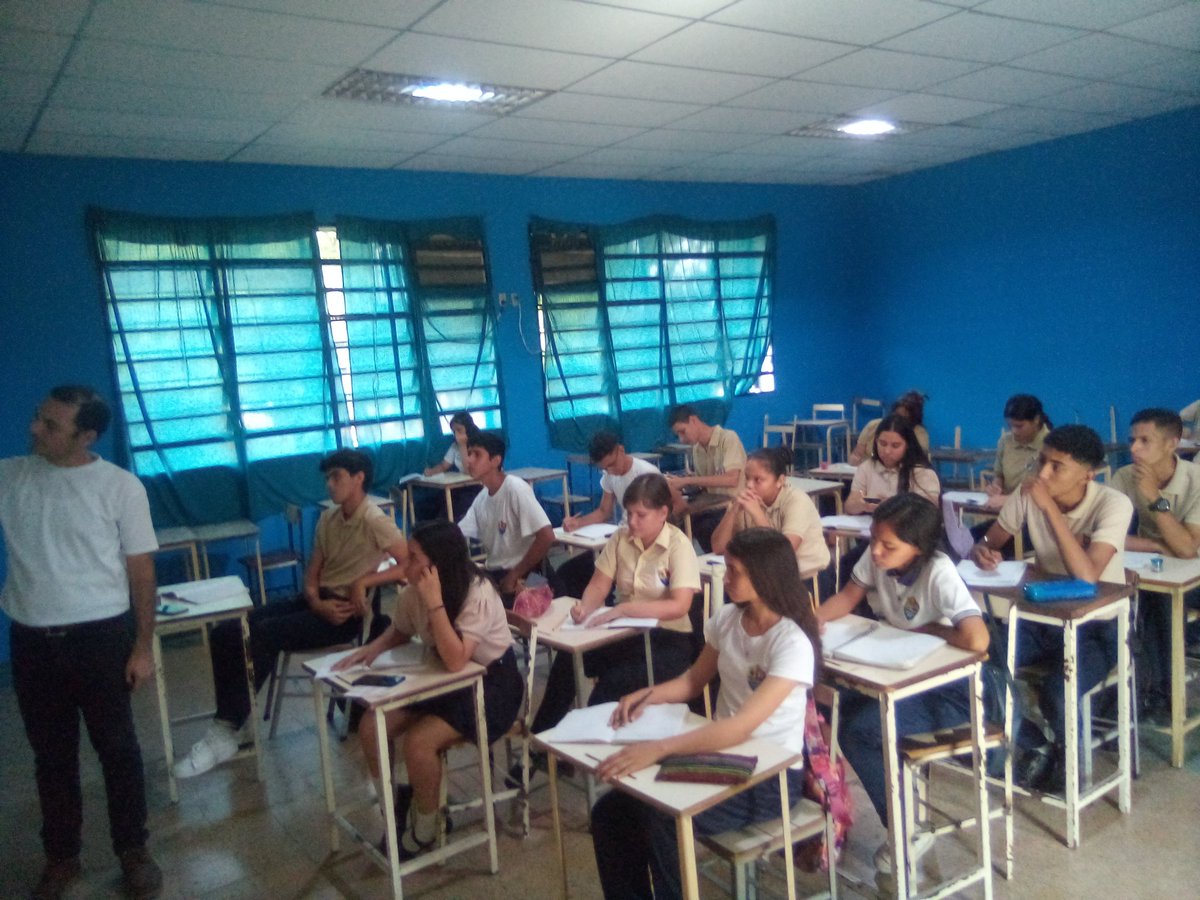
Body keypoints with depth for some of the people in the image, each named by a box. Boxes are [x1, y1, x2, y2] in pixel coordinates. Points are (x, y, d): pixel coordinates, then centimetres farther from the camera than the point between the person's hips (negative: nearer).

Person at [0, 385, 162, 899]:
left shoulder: (120, 486, -8)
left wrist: (143, 646, -5)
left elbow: (141, 571, -4)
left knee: (116, 747, 10)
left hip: (101, 636, -3)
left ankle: (133, 851, 27)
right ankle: (61, 856, 35)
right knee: (51, 754, 16)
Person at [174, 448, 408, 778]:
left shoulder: (375, 521, -11)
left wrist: (365, 581, -18)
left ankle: (226, 734, -16)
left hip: (347, 613, -8)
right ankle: (228, 723, 0)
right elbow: (311, 575, 11)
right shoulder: (328, 519, 12)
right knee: (226, 633, -7)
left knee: (261, 635, -26)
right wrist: (317, 604, -9)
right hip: (319, 604, 8)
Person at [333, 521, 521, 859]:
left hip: (491, 685, -7)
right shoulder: (414, 592, -9)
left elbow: (456, 661, -36)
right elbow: (399, 631, 11)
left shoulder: (477, 592, -27)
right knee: (370, 728, -8)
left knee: (417, 742, -25)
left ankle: (423, 831, 2)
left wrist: (435, 602, -37)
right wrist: (374, 647, -9)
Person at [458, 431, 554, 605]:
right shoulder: (481, 497, 7)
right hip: (493, 573, 7)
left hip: (522, 577, -7)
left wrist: (514, 575, -15)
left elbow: (546, 537, -23)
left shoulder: (515, 489, -16)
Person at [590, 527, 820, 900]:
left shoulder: (793, 644, -22)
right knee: (609, 813, -8)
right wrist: (651, 694, -8)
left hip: (771, 776, -7)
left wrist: (657, 749, -39)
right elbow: (694, 680, 14)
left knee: (662, 821, -28)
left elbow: (741, 725, -31)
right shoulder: (727, 618, 0)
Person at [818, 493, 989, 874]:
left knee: (857, 730, -21)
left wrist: (929, 629, -20)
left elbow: (977, 640, -39)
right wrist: (812, 618, -15)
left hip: (949, 691, -6)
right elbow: (848, 597, 3)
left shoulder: (938, 573, -28)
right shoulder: (877, 557, -10)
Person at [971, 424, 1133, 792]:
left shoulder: (1114, 504, -22)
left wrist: (1050, 507, -36)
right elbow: (989, 542, 4)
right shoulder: (1028, 493, -9)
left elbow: (1087, 577, -34)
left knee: (1055, 694, -31)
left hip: (1097, 625, -4)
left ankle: (1067, 753, 8)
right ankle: (1034, 748, 7)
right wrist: (982, 551, -21)